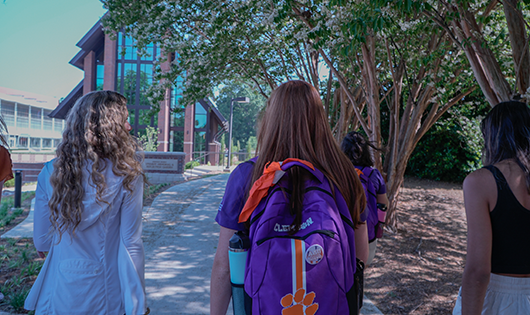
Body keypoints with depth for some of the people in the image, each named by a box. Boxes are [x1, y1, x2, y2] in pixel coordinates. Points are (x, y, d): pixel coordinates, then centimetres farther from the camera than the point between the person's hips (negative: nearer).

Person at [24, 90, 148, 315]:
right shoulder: (127, 175, -15)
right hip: (105, 297, -1)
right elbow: (131, 244, -14)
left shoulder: (51, 172, -7)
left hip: (60, 295, 2)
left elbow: (41, 242, -1)